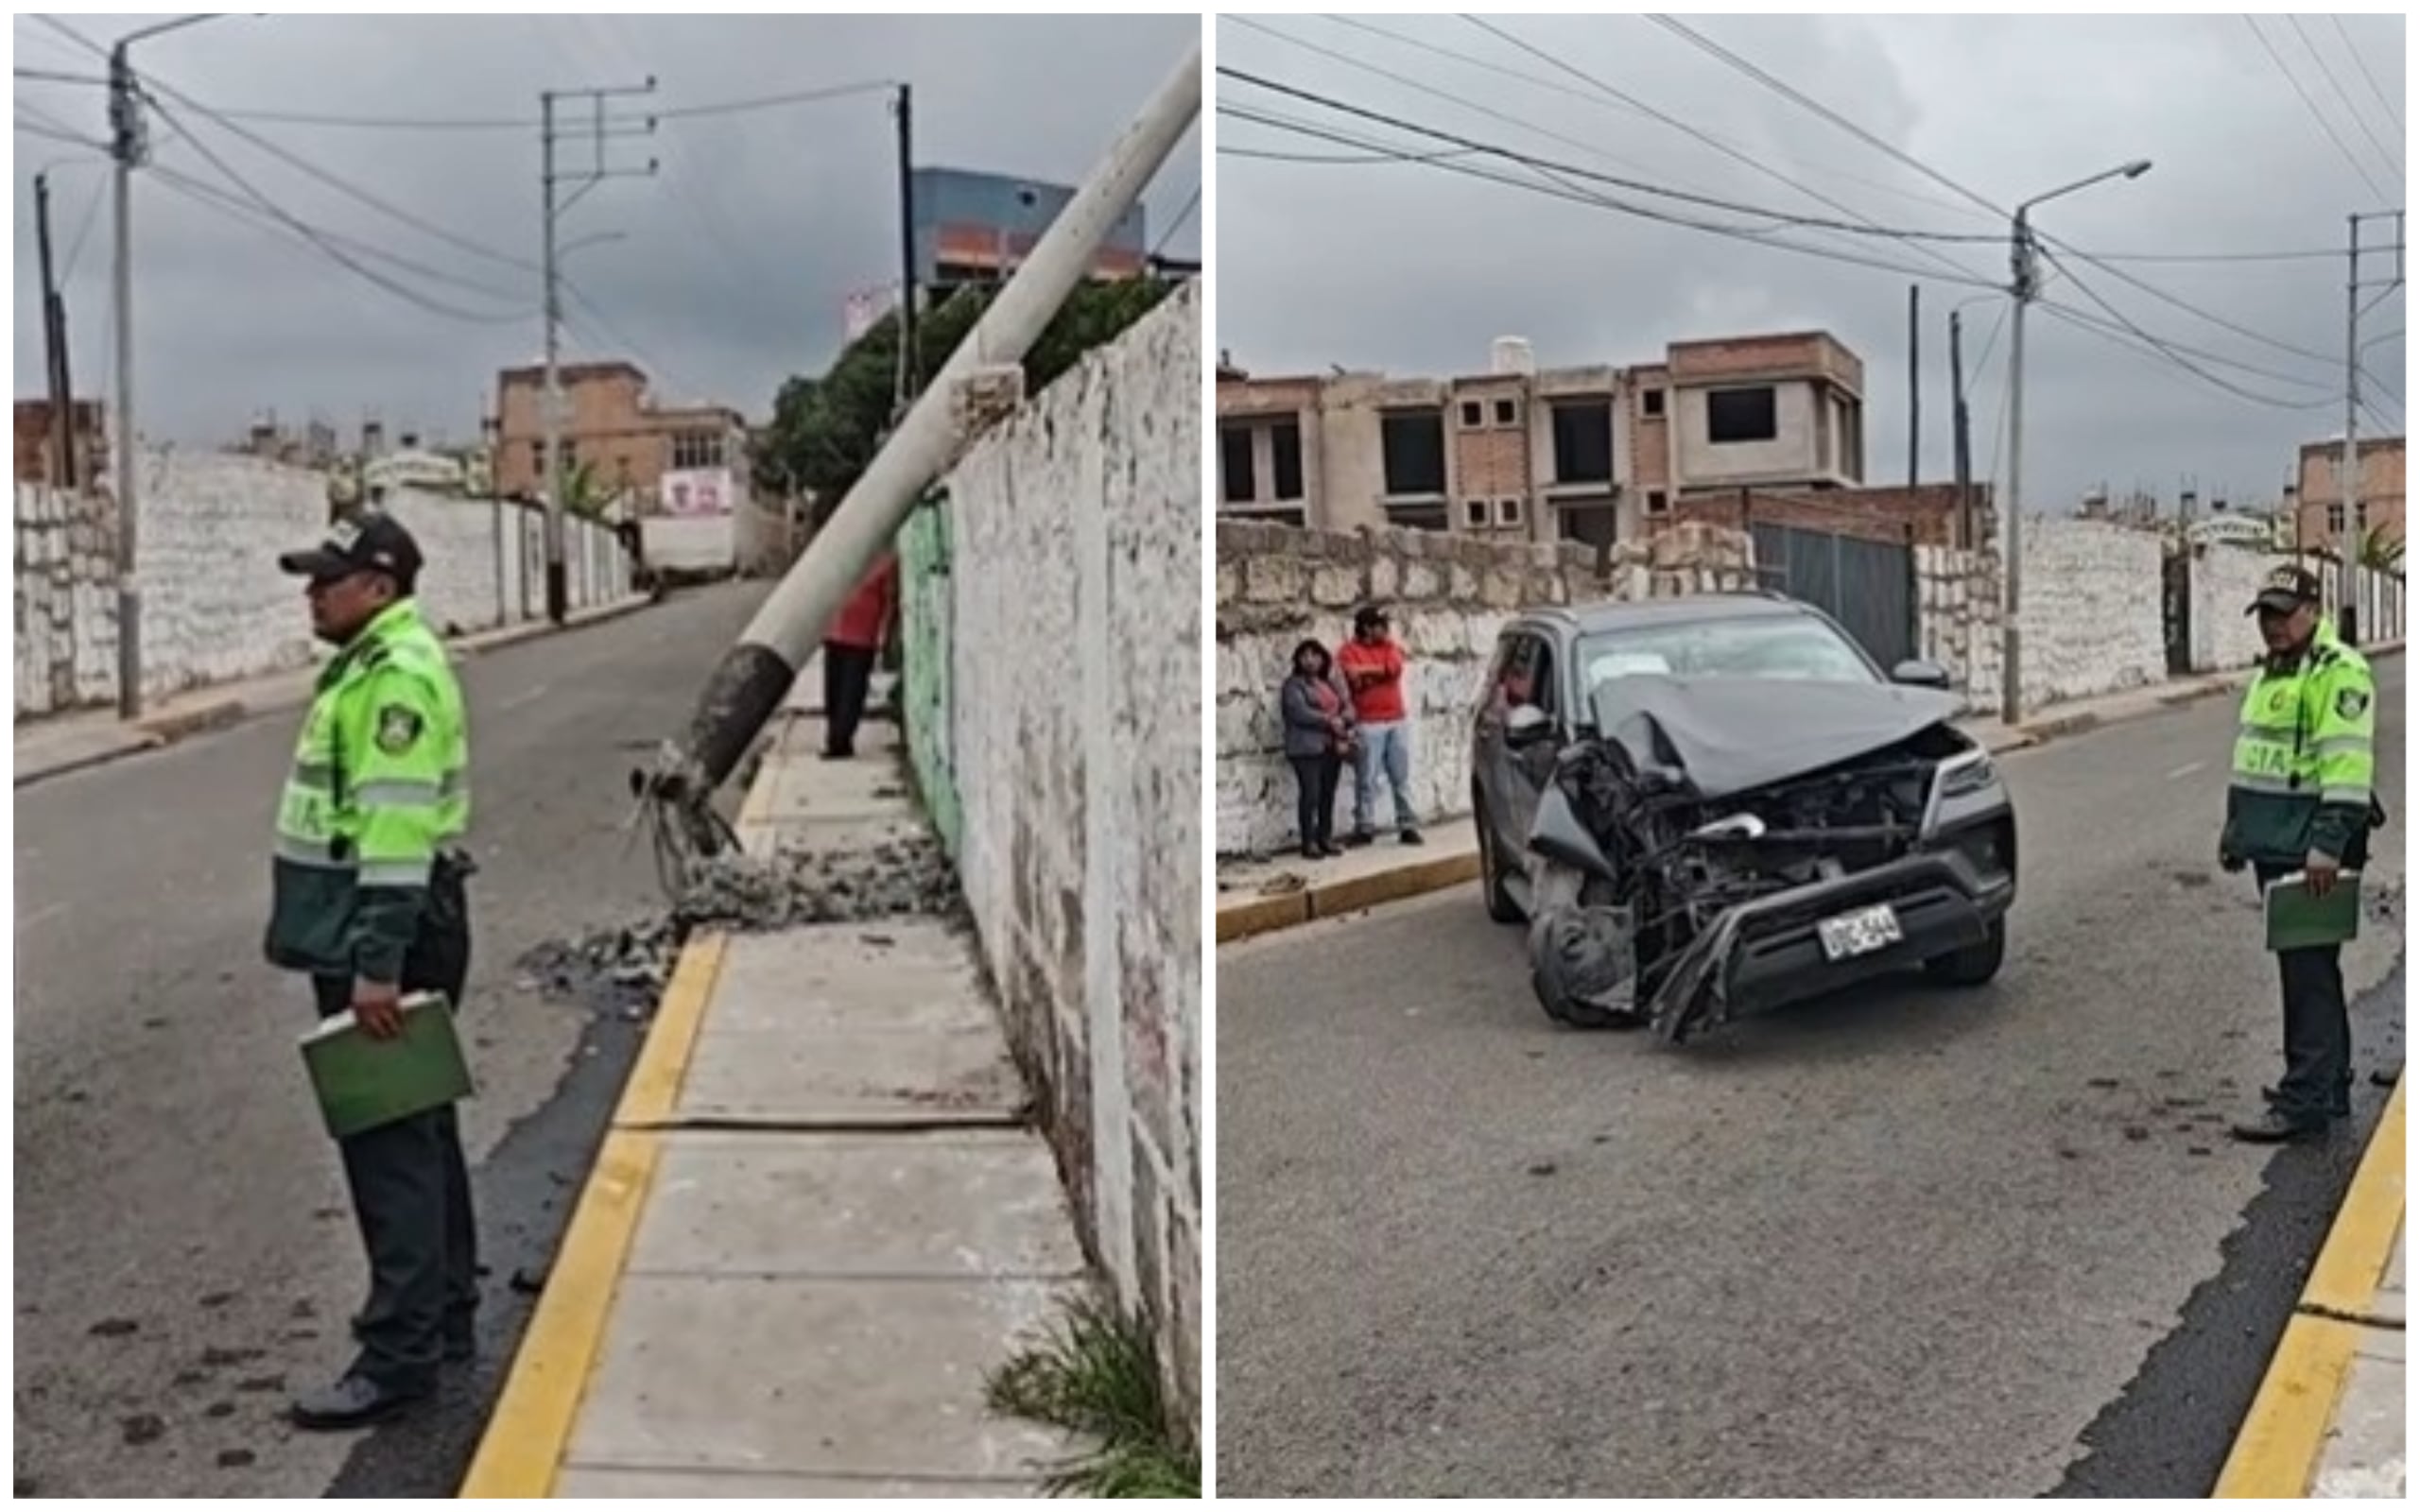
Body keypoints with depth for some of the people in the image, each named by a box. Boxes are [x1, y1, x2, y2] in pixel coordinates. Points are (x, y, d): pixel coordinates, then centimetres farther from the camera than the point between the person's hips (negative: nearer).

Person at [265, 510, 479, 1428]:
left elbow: (398, 833, -24)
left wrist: (378, 963, -26)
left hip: (387, 940, -11)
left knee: (391, 1144, -6)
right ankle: (444, 1315, 28)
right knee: (414, 1133, 17)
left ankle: (401, 1354, 1)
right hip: (366, 938, 11)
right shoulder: (373, 664, 16)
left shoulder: (399, 674, -17)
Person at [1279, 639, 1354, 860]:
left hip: (1332, 747, 7)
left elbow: (1347, 708, 15)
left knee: (1328, 794, 8)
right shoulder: (1293, 685, -2)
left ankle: (1326, 838, 16)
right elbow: (1300, 712, -16)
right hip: (1307, 748, -6)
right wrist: (1330, 721, -14)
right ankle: (1309, 843, -6)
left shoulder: (1331, 684, 20)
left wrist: (1344, 722, -8)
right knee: (1310, 794, -10)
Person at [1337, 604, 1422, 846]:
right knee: (1367, 779, -4)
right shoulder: (1348, 651, -2)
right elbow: (1355, 677, -18)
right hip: (1368, 724, -5)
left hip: (1398, 720, 5)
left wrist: (1368, 672, -10)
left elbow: (1395, 668, -7)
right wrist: (1381, 671, -10)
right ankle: (1364, 827, 2)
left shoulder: (1390, 647, 12)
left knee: (1402, 777, 7)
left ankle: (1408, 825, 11)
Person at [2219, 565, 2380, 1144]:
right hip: (2275, 848, 10)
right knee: (2308, 971, 17)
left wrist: (2328, 843, -26)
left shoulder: (2339, 672, -12)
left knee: (2309, 975, -7)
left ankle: (2305, 1102, -5)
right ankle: (2329, 1085, 28)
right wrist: (2236, 830, 27)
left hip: (2311, 855, -10)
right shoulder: (2270, 672, 19)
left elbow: (2347, 764, -21)